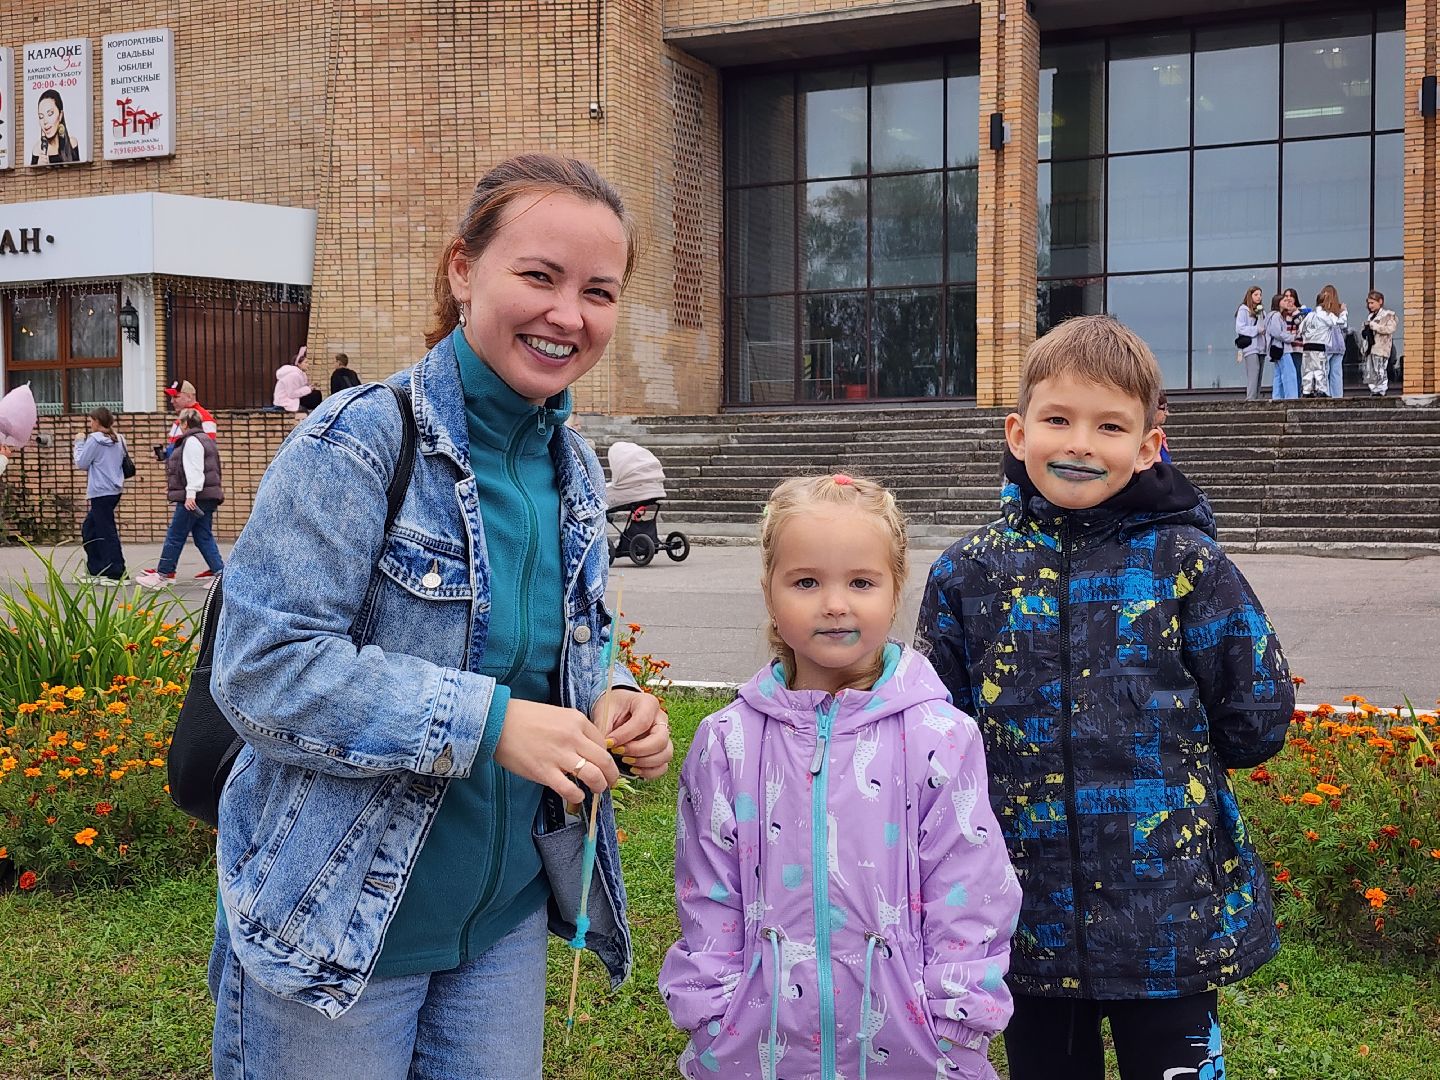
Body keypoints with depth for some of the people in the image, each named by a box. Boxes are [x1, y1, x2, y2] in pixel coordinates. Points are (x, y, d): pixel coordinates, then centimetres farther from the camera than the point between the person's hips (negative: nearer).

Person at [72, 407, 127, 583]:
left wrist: (79, 443, 6)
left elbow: (81, 463, -7)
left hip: (101, 492, -9)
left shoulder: (94, 440, -11)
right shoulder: (118, 441, 11)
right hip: (115, 491, 9)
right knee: (89, 530, 18)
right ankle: (95, 570, 19)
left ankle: (118, 573, -8)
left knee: (107, 532, -7)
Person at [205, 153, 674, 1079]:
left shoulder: (577, 470, 4)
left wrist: (610, 701, -6)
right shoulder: (359, 443, -17)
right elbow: (262, 667, -23)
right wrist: (488, 722, -27)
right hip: (338, 925, -6)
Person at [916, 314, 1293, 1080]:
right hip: (1029, 921, 2)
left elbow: (1257, 718, -1)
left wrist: (1162, 753, 6)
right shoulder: (967, 574, 1)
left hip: (1168, 917, -2)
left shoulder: (1186, 564, -6)